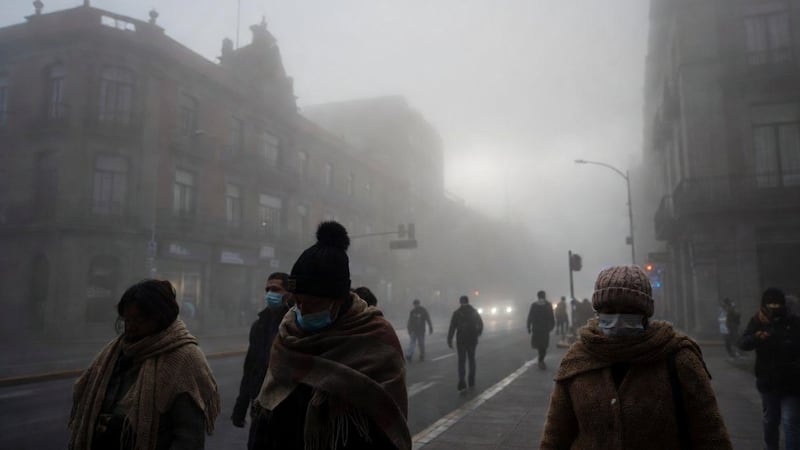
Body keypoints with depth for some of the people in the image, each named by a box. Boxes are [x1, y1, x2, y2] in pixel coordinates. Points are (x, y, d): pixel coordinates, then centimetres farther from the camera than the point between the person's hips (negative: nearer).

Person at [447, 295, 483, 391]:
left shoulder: (456, 313, -6)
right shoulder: (474, 312, 3)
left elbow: (452, 327, -11)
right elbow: (481, 324, 12)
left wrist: (449, 340, -8)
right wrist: (478, 333, 29)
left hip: (461, 340, -2)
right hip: (472, 340, 2)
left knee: (461, 361, 2)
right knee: (471, 360, 16)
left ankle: (461, 381, -16)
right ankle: (471, 382, 21)